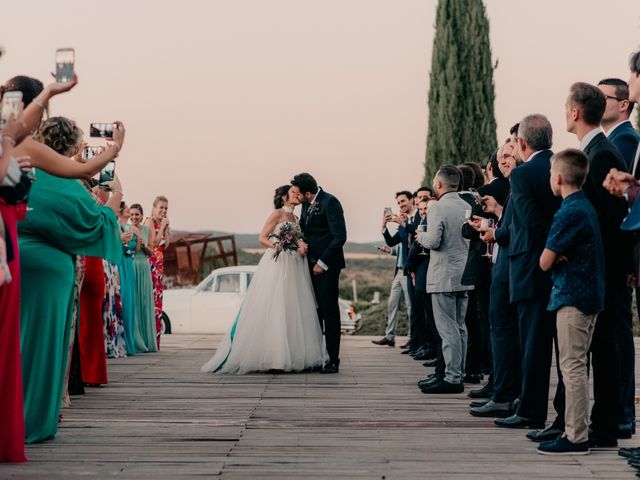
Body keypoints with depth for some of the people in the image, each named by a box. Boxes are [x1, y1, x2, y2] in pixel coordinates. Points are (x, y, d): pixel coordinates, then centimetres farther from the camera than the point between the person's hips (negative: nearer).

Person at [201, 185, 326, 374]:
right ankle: (269, 357, -8)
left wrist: (301, 247, -2)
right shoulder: (277, 213, -1)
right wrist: (276, 246, -19)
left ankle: (292, 357, 5)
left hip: (293, 268, 7)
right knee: (273, 309, -8)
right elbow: (262, 238, -3)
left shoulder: (295, 218, 19)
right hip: (277, 265, -7)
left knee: (292, 311, 3)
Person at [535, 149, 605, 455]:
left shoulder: (569, 213, -17)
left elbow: (545, 262, -16)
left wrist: (554, 256, 5)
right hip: (590, 294, 10)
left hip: (572, 296, -10)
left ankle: (576, 438, -5)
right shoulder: (586, 207, 13)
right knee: (576, 366, 13)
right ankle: (575, 432, 18)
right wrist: (559, 256, -1)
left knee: (572, 367, -7)